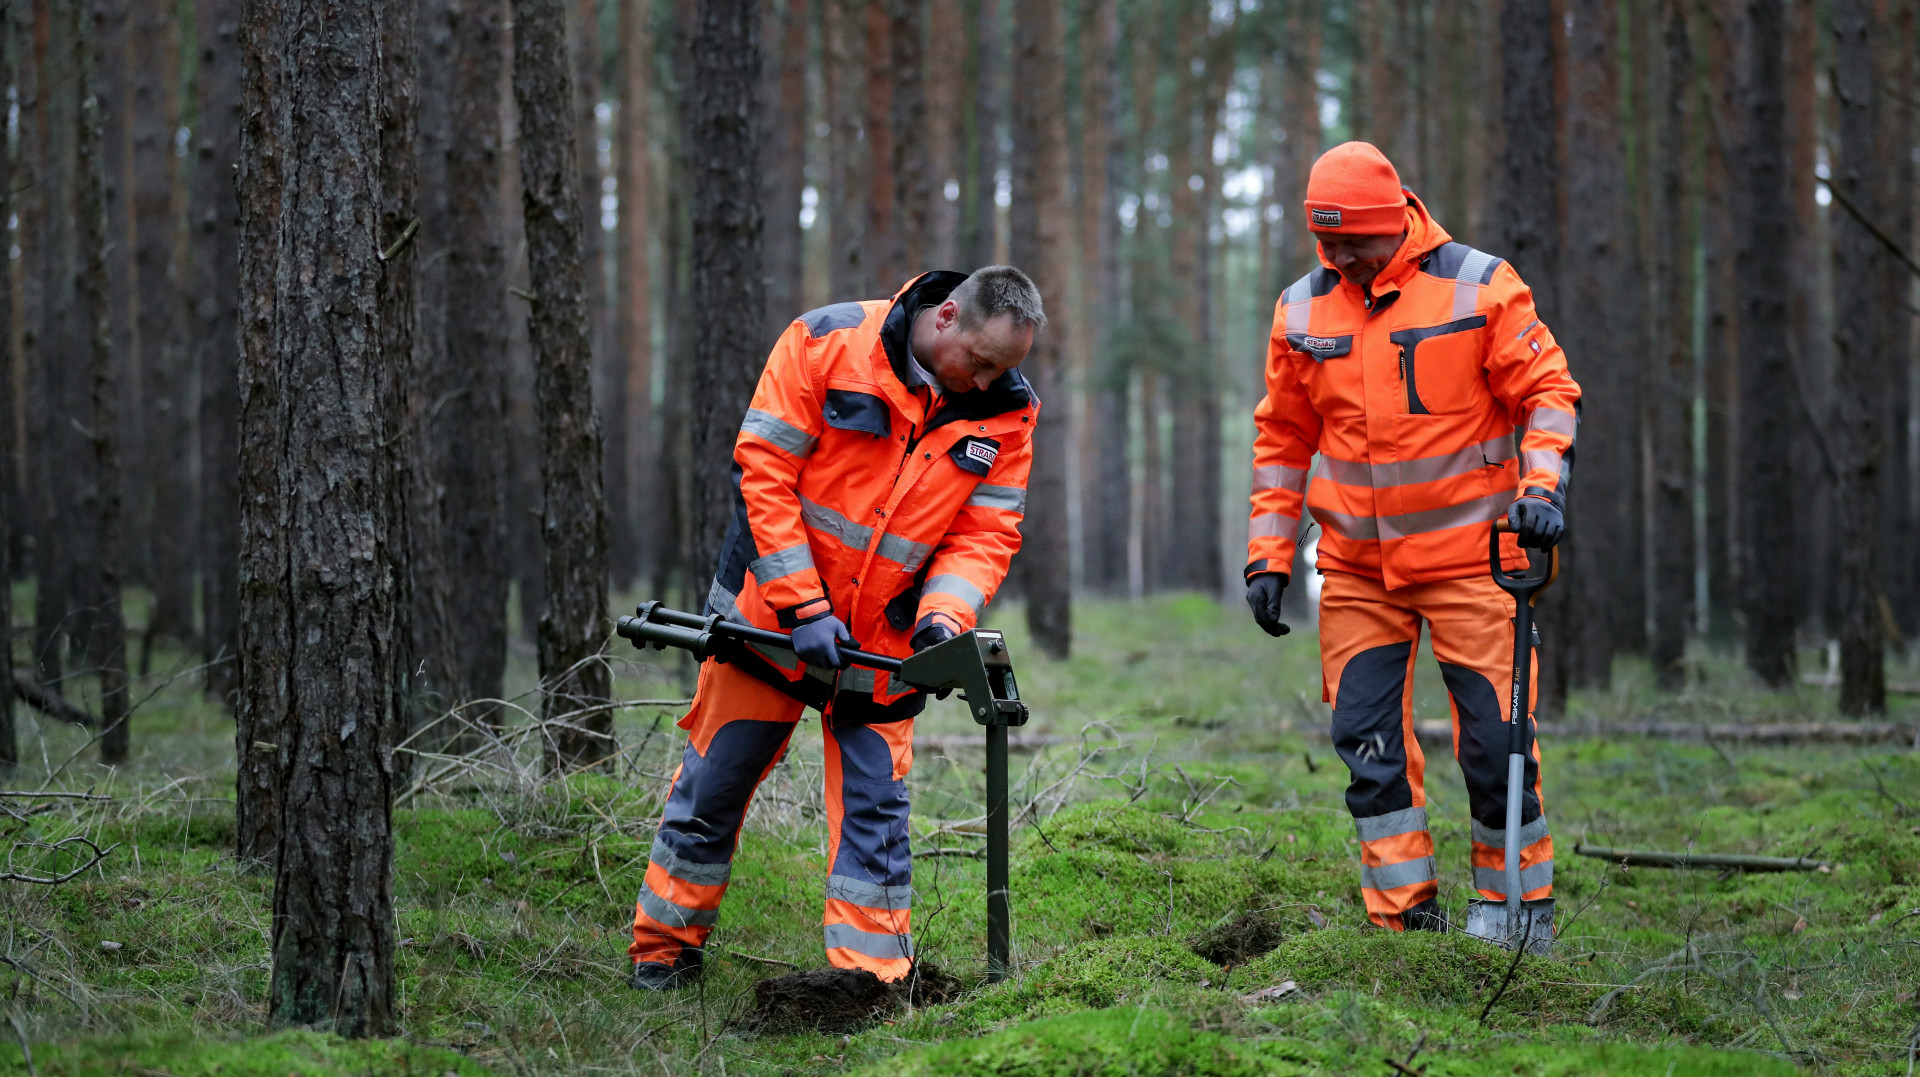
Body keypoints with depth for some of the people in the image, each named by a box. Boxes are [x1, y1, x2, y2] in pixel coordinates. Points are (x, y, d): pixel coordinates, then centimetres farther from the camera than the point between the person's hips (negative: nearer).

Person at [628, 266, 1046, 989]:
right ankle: (664, 952, 22)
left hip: (882, 639, 2)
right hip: (770, 612, -2)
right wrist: (803, 608, -20)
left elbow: (986, 534, -3)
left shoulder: (1007, 413, -6)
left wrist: (944, 618, -24)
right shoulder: (827, 342, -17)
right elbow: (764, 469, -17)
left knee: (875, 806, -1)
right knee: (713, 786, 7)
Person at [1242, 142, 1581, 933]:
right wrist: (1268, 556, 9)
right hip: (1357, 564, 4)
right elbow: (1283, 440, 13)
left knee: (1493, 736, -4)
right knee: (1365, 739, -1)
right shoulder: (1302, 309, 5)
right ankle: (1405, 913, 7)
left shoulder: (1477, 286, -6)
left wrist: (1541, 487, -16)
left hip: (1467, 554, -3)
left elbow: (1548, 391, -1)